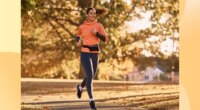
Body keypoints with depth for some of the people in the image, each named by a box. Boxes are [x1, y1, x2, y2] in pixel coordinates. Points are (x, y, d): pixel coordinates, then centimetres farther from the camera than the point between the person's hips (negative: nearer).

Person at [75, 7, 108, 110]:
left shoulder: (99, 25, 2)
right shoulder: (82, 26, 1)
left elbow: (105, 39, -5)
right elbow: (78, 35, 22)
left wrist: (96, 33, -22)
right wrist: (77, 42, 1)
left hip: (95, 54, 3)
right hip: (85, 53, -3)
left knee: (91, 76, 18)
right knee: (90, 76, -18)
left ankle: (80, 87, 52)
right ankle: (91, 100, -9)